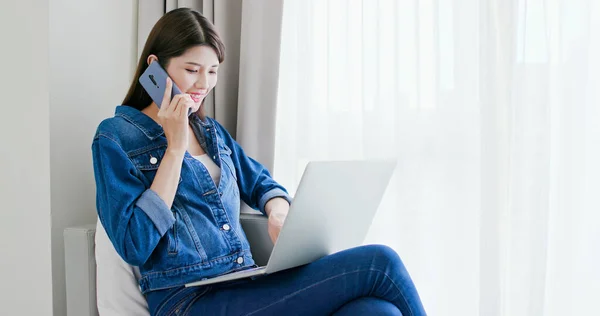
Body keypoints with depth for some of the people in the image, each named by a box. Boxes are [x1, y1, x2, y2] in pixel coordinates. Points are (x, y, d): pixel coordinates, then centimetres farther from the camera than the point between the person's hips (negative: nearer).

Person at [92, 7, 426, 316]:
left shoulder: (211, 131, 18)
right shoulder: (116, 138, -1)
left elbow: (259, 181, 28)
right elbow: (134, 246, -11)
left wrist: (278, 212, 3)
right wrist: (175, 147, -11)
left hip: (246, 287, 6)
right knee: (378, 263, -20)